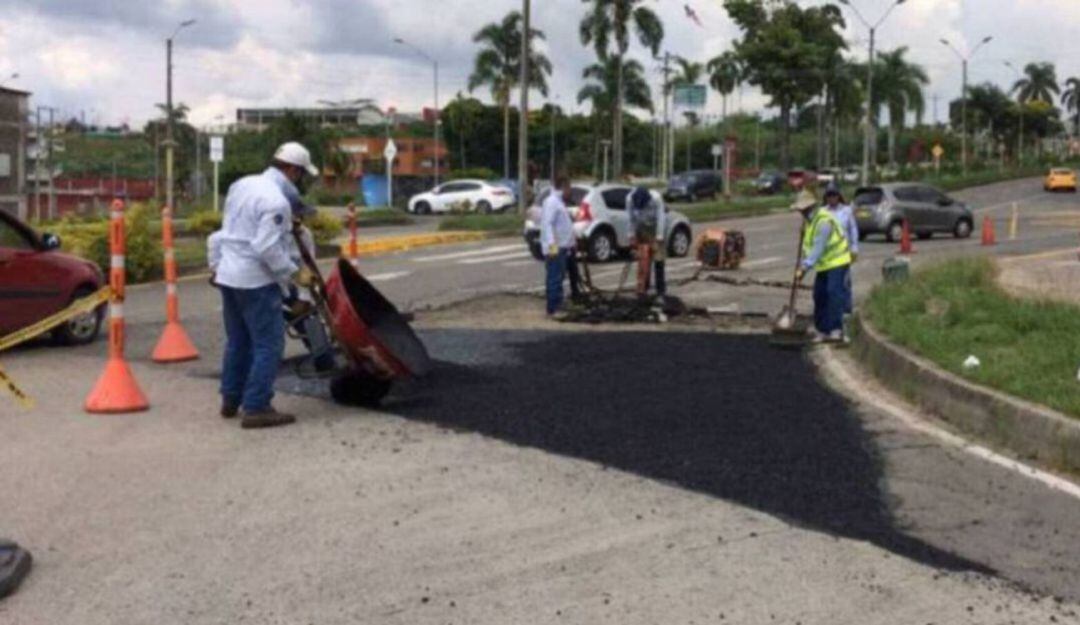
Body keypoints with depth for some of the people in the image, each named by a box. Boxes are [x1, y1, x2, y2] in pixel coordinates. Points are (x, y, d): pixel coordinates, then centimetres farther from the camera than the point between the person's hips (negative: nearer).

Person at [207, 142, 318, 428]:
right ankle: (256, 408, -5)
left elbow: (222, 231, 18)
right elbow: (268, 248, -25)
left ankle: (231, 399, 26)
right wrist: (295, 273, -16)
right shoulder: (276, 201, -19)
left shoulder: (242, 185, 10)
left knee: (237, 341, 19)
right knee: (269, 344, -4)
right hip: (256, 280, -9)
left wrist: (216, 263, 26)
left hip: (228, 275, 10)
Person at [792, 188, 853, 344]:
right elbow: (807, 246, 13)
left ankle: (836, 330, -20)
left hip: (837, 262, -10)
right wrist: (803, 265, 6)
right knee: (819, 296, 6)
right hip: (824, 264, 10)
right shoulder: (810, 220, 10)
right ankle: (823, 331, 12)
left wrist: (805, 267, -29)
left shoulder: (824, 221, -23)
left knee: (834, 293, -18)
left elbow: (818, 248, -28)